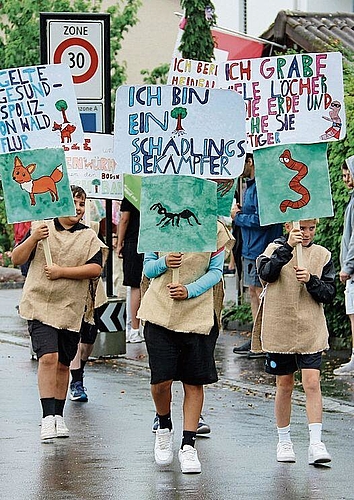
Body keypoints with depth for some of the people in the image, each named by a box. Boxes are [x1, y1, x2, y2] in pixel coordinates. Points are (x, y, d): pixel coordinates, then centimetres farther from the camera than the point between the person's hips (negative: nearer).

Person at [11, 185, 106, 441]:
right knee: (48, 357, -17)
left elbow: (95, 268, -7)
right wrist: (34, 239, -15)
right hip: (40, 306, -2)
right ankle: (48, 417, -17)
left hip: (71, 308, 2)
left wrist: (61, 271, -14)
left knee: (63, 363, 10)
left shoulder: (88, 236, 5)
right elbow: (17, 259, 1)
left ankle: (59, 415, 22)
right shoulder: (41, 228, 4)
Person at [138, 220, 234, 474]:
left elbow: (216, 271, 1)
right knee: (161, 381, -4)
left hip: (198, 315, 0)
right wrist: (164, 263, -14)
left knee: (194, 383, 2)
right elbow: (148, 267, 9)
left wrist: (190, 290, -14)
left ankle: (188, 445, 11)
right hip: (161, 313, 0)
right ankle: (164, 428, 25)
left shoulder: (215, 229, -1)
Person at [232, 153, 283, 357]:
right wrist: (239, 213, 2)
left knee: (261, 294, -6)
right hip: (251, 248, 11)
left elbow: (261, 219, -24)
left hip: (260, 249, -11)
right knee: (253, 292, 13)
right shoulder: (250, 186, 15)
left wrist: (239, 217, -11)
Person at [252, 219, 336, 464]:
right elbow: (266, 273, -20)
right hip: (279, 331, 0)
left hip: (310, 331, 0)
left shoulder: (322, 255, 4)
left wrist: (311, 280, -16)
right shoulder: (275, 249, 0)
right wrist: (288, 247, -28)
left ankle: (316, 443, -12)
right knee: (284, 385, 8)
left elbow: (329, 294, 2)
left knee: (312, 383, -11)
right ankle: (284, 441, 22)